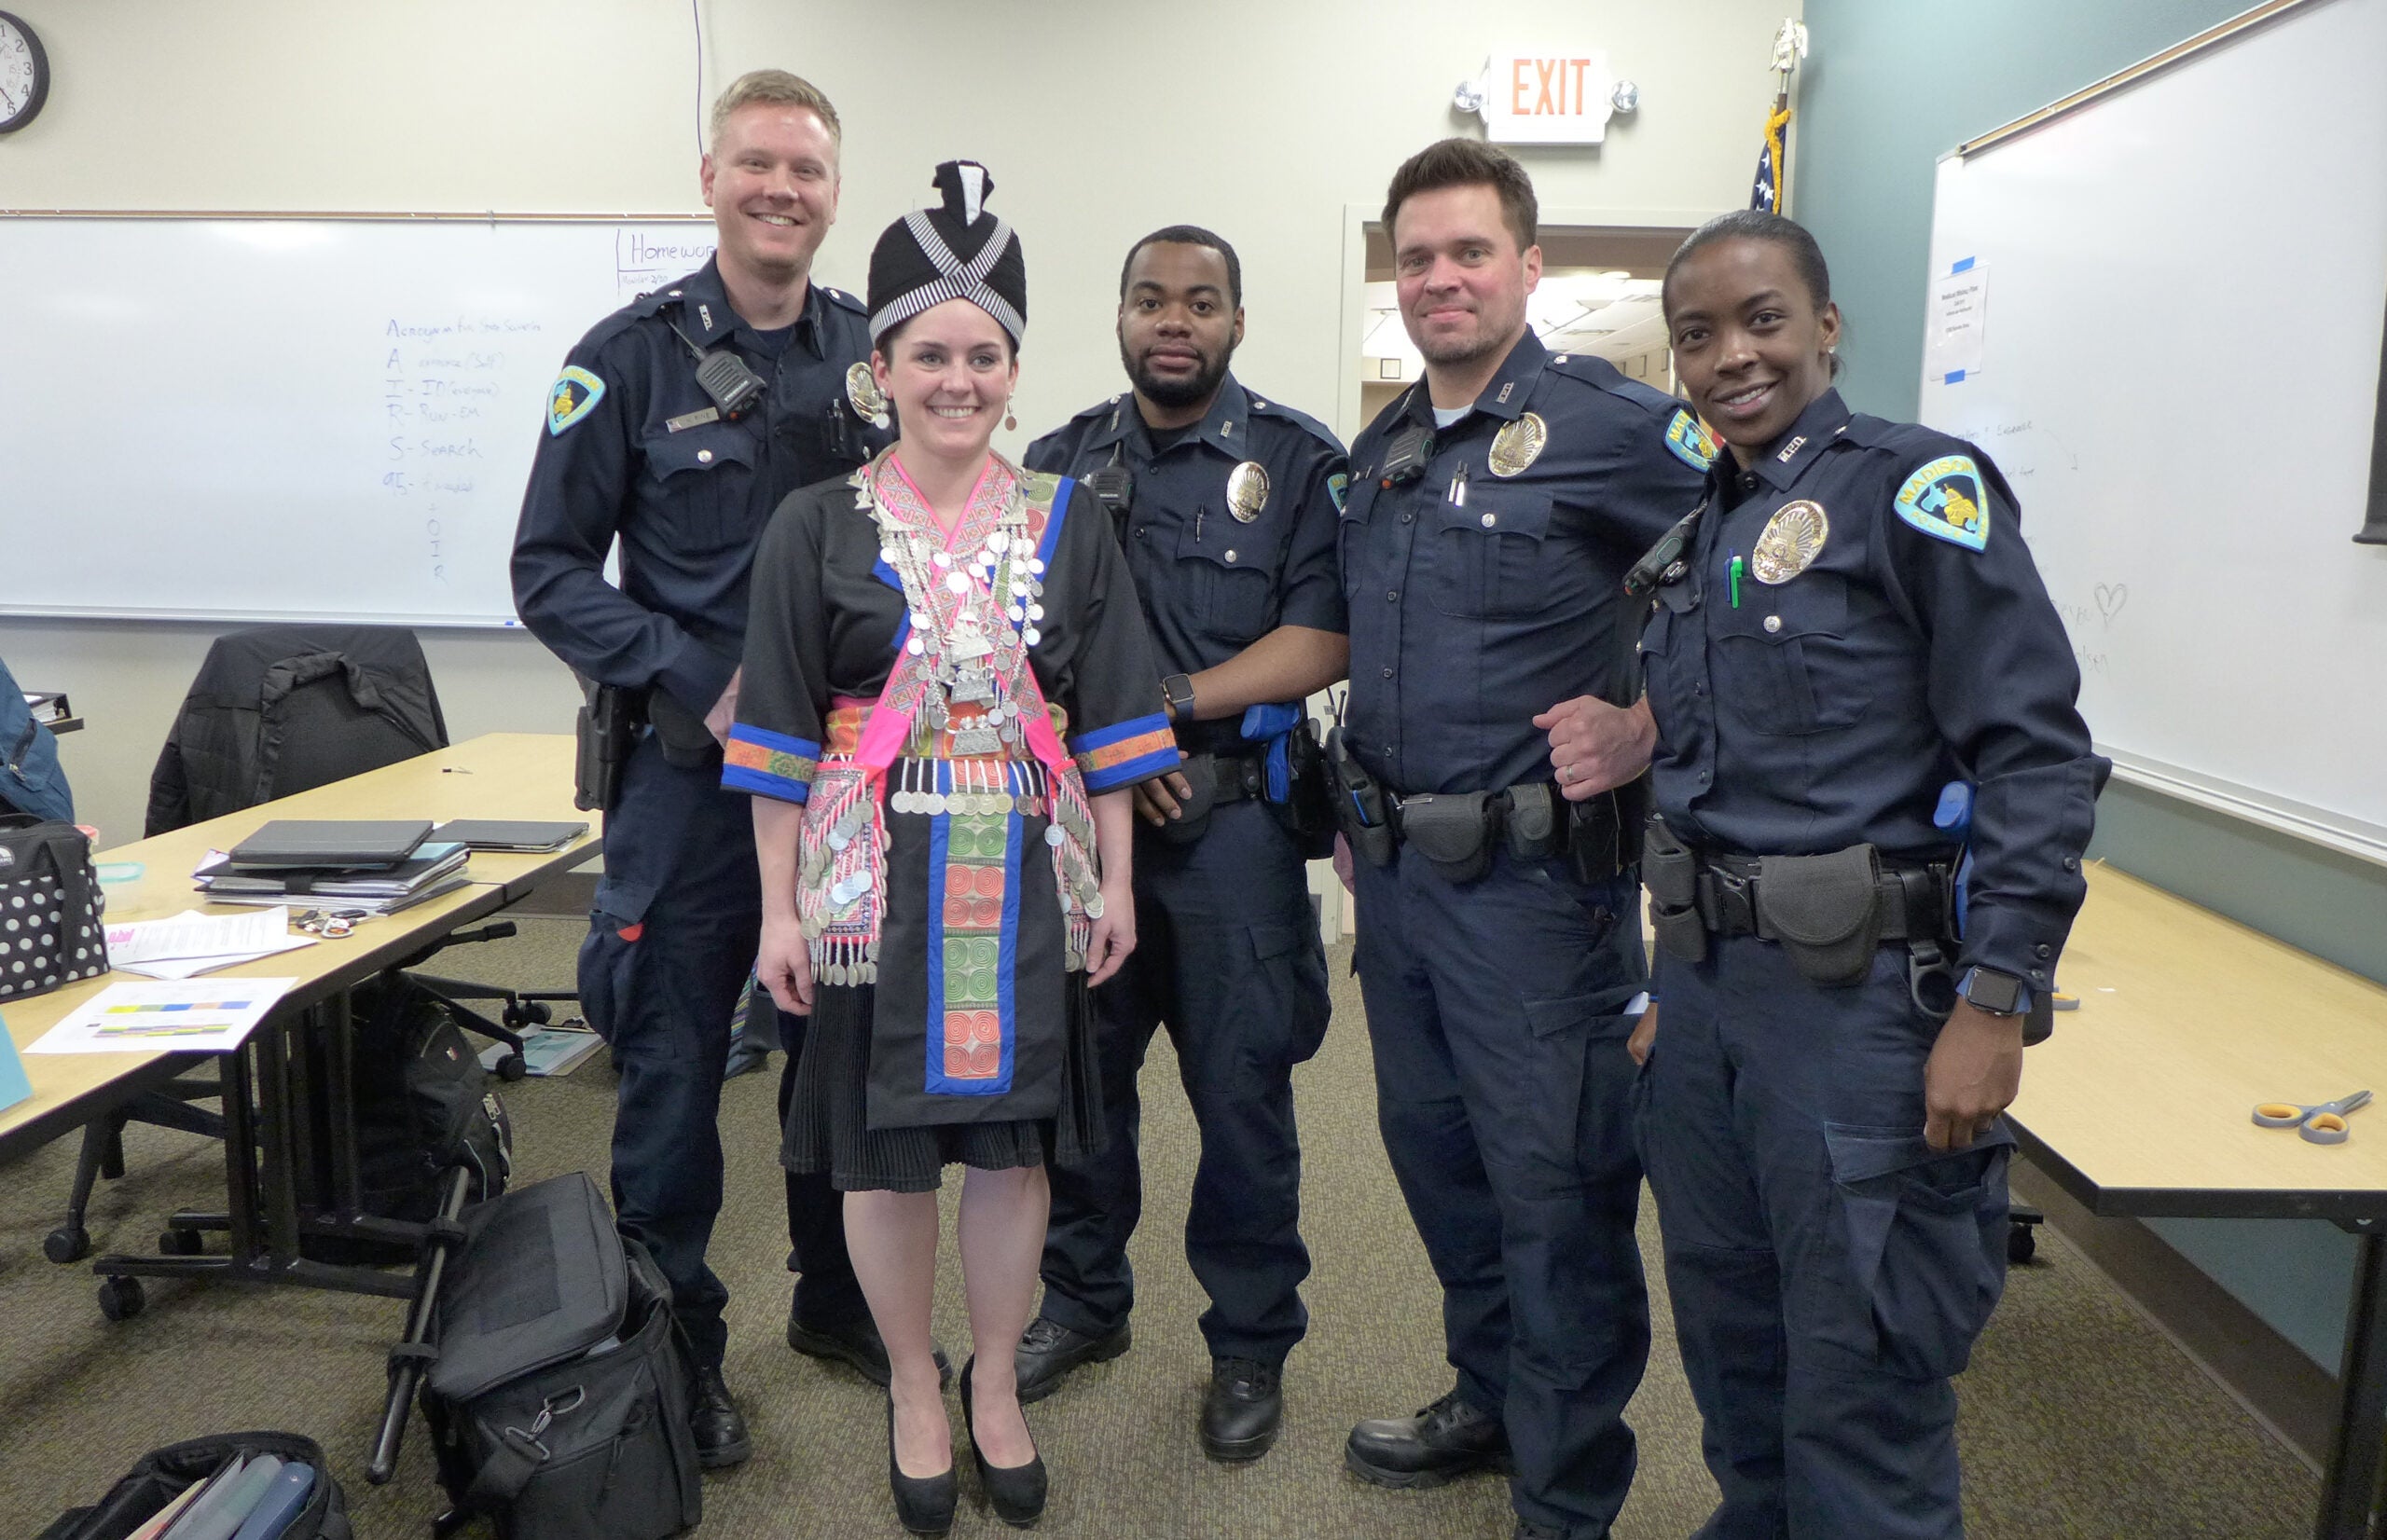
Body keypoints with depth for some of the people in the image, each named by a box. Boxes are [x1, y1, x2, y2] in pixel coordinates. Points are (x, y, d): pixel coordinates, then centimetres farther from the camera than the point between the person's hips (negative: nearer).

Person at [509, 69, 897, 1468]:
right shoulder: (634, 355, -3)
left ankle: (839, 1300, 35)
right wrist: (697, 681, -15)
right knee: (675, 1073, 6)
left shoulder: (874, 352, 6)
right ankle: (677, 1351, 26)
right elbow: (552, 568, -4)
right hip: (693, 777, -3)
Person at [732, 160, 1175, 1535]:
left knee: (1014, 1142, 11)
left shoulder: (1069, 523, 4)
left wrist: (1116, 882, 3)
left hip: (1029, 875, 2)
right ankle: (915, 1394, 33)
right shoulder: (821, 528, -1)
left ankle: (997, 1385, 34)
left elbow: (1110, 723, 5)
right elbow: (780, 735, -1)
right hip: (876, 878, -1)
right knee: (887, 1151, 9)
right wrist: (780, 908, -3)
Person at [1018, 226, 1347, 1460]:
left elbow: (1323, 640, -8)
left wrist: (1175, 700, -16)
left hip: (1232, 821, -3)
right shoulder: (1061, 462, 11)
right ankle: (1083, 1300, 34)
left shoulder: (1298, 461, 1)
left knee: (1242, 1091, 4)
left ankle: (1250, 1345, 23)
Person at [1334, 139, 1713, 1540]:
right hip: (1395, 869, 8)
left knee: (1556, 1190, 5)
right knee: (1435, 1150, 20)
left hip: (1534, 873, -7)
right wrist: (1363, 806, 16)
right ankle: (1491, 1399, 42)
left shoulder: (1612, 424, -11)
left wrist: (1647, 729, -15)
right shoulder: (1382, 450, 12)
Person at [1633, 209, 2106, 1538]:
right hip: (1705, 986, 7)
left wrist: (1995, 1007, -19)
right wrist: (1674, 981, 17)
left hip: (1860, 992, -7)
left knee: (1857, 1371, 4)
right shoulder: (1699, 534, 13)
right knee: (1727, 1326, 20)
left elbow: (2038, 756, -15)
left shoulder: (1914, 484, -9)